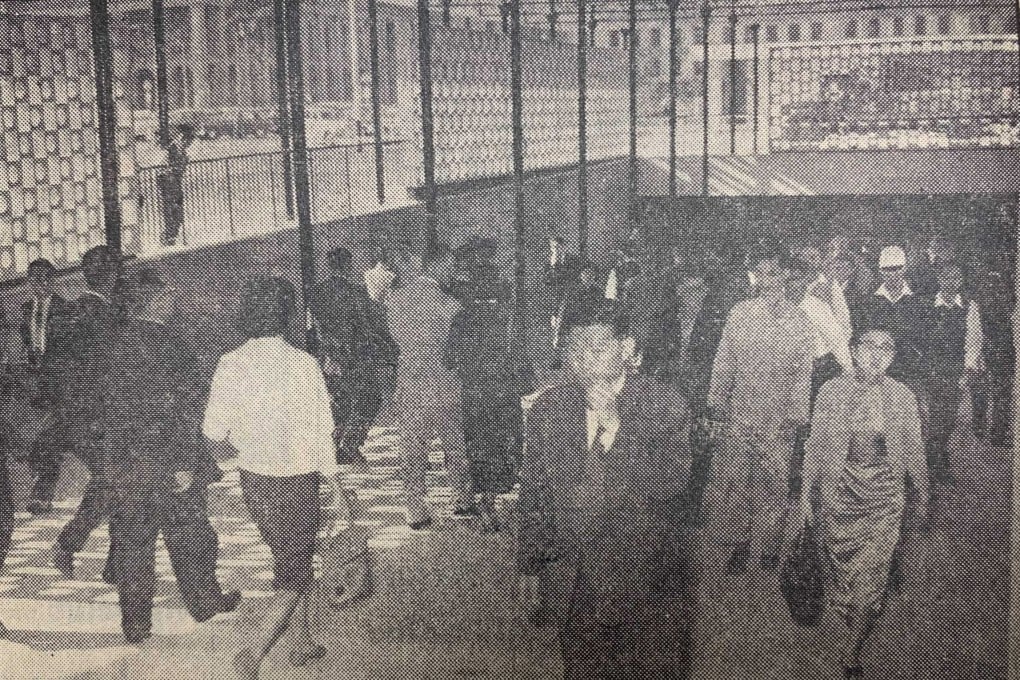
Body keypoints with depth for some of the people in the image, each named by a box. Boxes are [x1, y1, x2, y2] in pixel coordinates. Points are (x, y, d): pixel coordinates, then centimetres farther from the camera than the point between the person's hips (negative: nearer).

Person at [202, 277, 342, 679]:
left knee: (292, 557, 24)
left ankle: (301, 643, 34)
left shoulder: (229, 364, -7)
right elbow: (321, 428, -13)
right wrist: (331, 475, 0)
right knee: (294, 573, 7)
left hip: (252, 478, 5)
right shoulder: (302, 364, -18)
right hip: (296, 480, -5)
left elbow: (213, 432, -3)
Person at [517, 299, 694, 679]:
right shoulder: (549, 408, -1)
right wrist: (530, 569, 10)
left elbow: (671, 487, -21)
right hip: (583, 584, 3)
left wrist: (615, 427, -26)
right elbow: (533, 492, 7)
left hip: (653, 589, -2)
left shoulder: (667, 406, -11)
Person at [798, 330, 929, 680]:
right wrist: (807, 491, 1)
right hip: (840, 490, 0)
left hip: (885, 494, 0)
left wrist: (923, 493, 12)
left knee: (872, 574, -2)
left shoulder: (903, 397, -2)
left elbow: (913, 450, 7)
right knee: (845, 568, 8)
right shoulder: (831, 391, -5)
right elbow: (815, 444, 0)